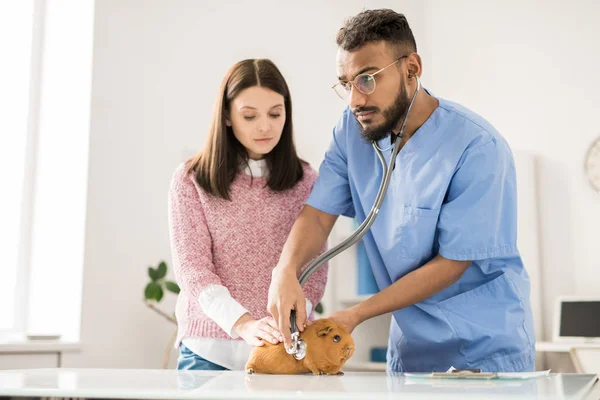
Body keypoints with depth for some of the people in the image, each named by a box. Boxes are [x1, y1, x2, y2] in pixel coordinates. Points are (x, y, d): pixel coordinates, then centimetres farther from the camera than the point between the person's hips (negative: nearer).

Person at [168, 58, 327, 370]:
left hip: (285, 349, 1)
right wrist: (243, 323, -24)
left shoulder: (305, 181, 5)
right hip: (209, 349, -1)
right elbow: (191, 267, -8)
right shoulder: (190, 180, 0)